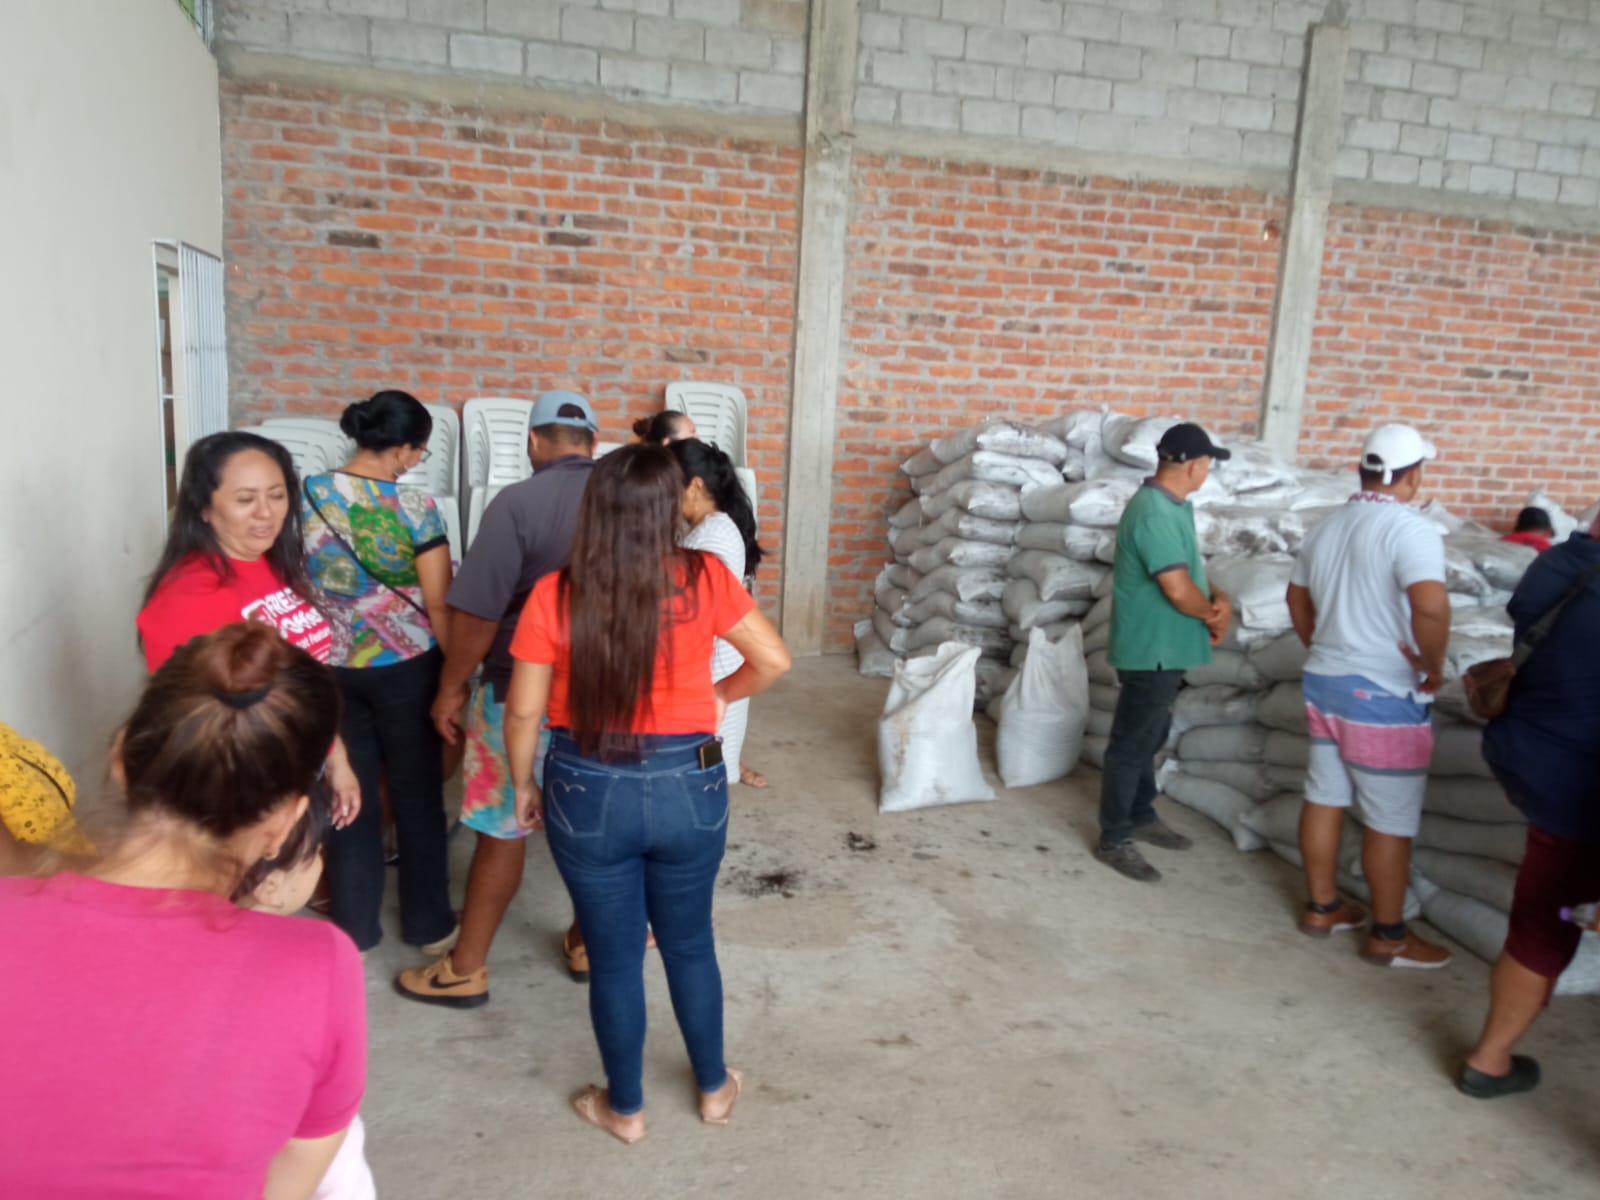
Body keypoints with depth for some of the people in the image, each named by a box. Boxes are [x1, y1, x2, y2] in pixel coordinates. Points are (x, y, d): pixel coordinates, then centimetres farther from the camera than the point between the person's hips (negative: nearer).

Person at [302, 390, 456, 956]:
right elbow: (438, 605, -14)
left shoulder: (310, 494, -3)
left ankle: (354, 926, 24)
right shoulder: (414, 509, -16)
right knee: (418, 795, 10)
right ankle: (429, 925, 22)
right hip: (405, 667, -4)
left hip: (331, 665, 4)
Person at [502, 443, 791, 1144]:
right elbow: (774, 660, -4)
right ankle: (714, 1088, 41)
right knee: (690, 944, 22)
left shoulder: (555, 596, -12)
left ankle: (625, 1108, 37)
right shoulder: (703, 579, -11)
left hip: (587, 793, -1)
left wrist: (523, 786, 10)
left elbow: (523, 711, -6)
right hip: (688, 788, 1)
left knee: (613, 956, 17)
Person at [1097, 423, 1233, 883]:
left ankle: (1141, 816, 37)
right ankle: (1114, 839, 11)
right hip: (1150, 650, -10)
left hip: (1165, 648, 10)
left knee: (1150, 735, 21)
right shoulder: (1154, 513, -24)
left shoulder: (1175, 506, 9)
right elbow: (1178, 590, -27)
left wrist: (1219, 599, -7)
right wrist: (1214, 616, -7)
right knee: (1132, 743, 0)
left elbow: (1192, 568, 14)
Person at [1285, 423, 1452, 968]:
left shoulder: (1325, 528, 9)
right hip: (1385, 697, -8)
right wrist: (1433, 666, -18)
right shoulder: (1410, 529, -18)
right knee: (1391, 821, 4)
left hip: (1323, 683, 8)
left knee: (1324, 799, 16)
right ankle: (1389, 936, 16)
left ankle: (1321, 907, 28)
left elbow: (1297, 598, 20)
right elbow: (1430, 606, -32)